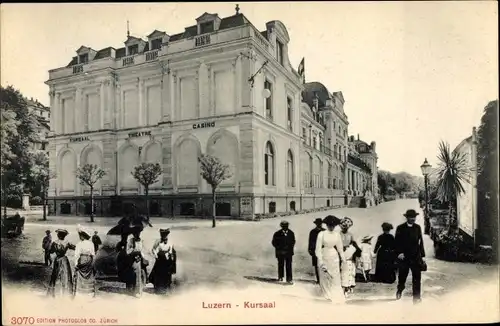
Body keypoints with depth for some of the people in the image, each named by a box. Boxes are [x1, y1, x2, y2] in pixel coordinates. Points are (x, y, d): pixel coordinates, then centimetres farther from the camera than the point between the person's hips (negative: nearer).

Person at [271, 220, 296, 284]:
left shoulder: (291, 233, 3)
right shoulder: (277, 234, -6)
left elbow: (293, 241, 14)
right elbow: (274, 242, 1)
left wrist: (291, 247, -1)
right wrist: (279, 248, -10)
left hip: (289, 252, 1)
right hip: (280, 253, -1)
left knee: (289, 265, -5)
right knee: (281, 265, 11)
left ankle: (289, 279, -2)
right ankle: (280, 277, 29)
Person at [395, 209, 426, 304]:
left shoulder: (418, 227, 7)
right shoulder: (400, 228, -1)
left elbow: (420, 242, 9)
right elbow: (397, 242, -2)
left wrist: (422, 255, 7)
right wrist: (399, 253, -14)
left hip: (416, 257, 1)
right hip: (404, 257, -1)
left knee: (417, 277, -5)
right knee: (402, 276, 13)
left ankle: (416, 297, 2)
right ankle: (399, 291, 39)